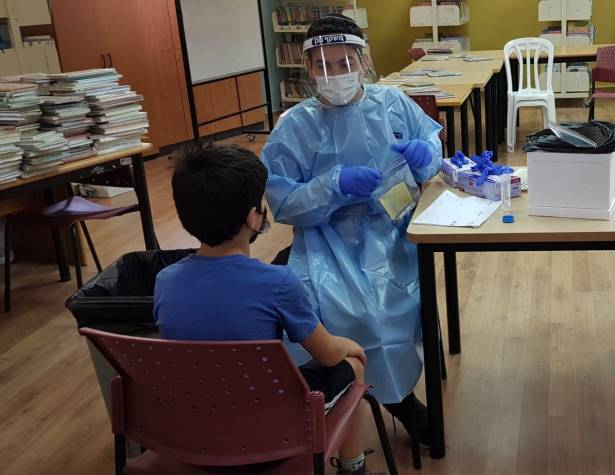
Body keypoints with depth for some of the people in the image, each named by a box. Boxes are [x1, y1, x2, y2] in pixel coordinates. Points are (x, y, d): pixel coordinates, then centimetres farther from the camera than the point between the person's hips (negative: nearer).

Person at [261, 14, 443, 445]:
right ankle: (400, 397, -6)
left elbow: (434, 145, 16)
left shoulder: (393, 102, 6)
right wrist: (335, 184, -20)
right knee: (337, 301, -30)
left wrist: (426, 153, -9)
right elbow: (282, 203, -5)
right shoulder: (294, 126, -2)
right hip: (330, 236, -1)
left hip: (394, 225, 2)